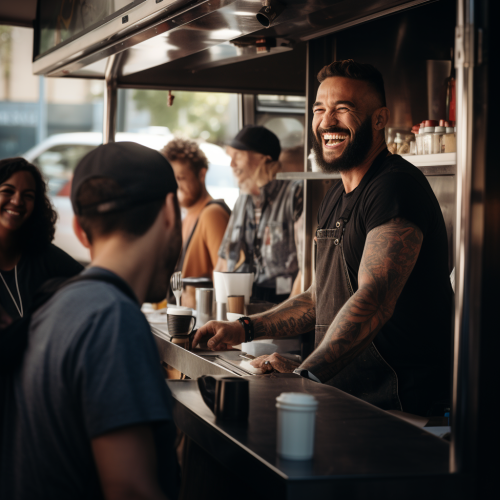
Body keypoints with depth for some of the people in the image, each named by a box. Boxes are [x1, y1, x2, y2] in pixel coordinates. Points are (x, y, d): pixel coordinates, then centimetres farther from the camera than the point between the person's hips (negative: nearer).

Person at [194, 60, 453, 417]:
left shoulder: (397, 185, -14)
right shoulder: (337, 198, 18)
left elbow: (374, 300, -26)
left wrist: (306, 374, -35)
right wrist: (245, 330, 17)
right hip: (341, 395, 8)